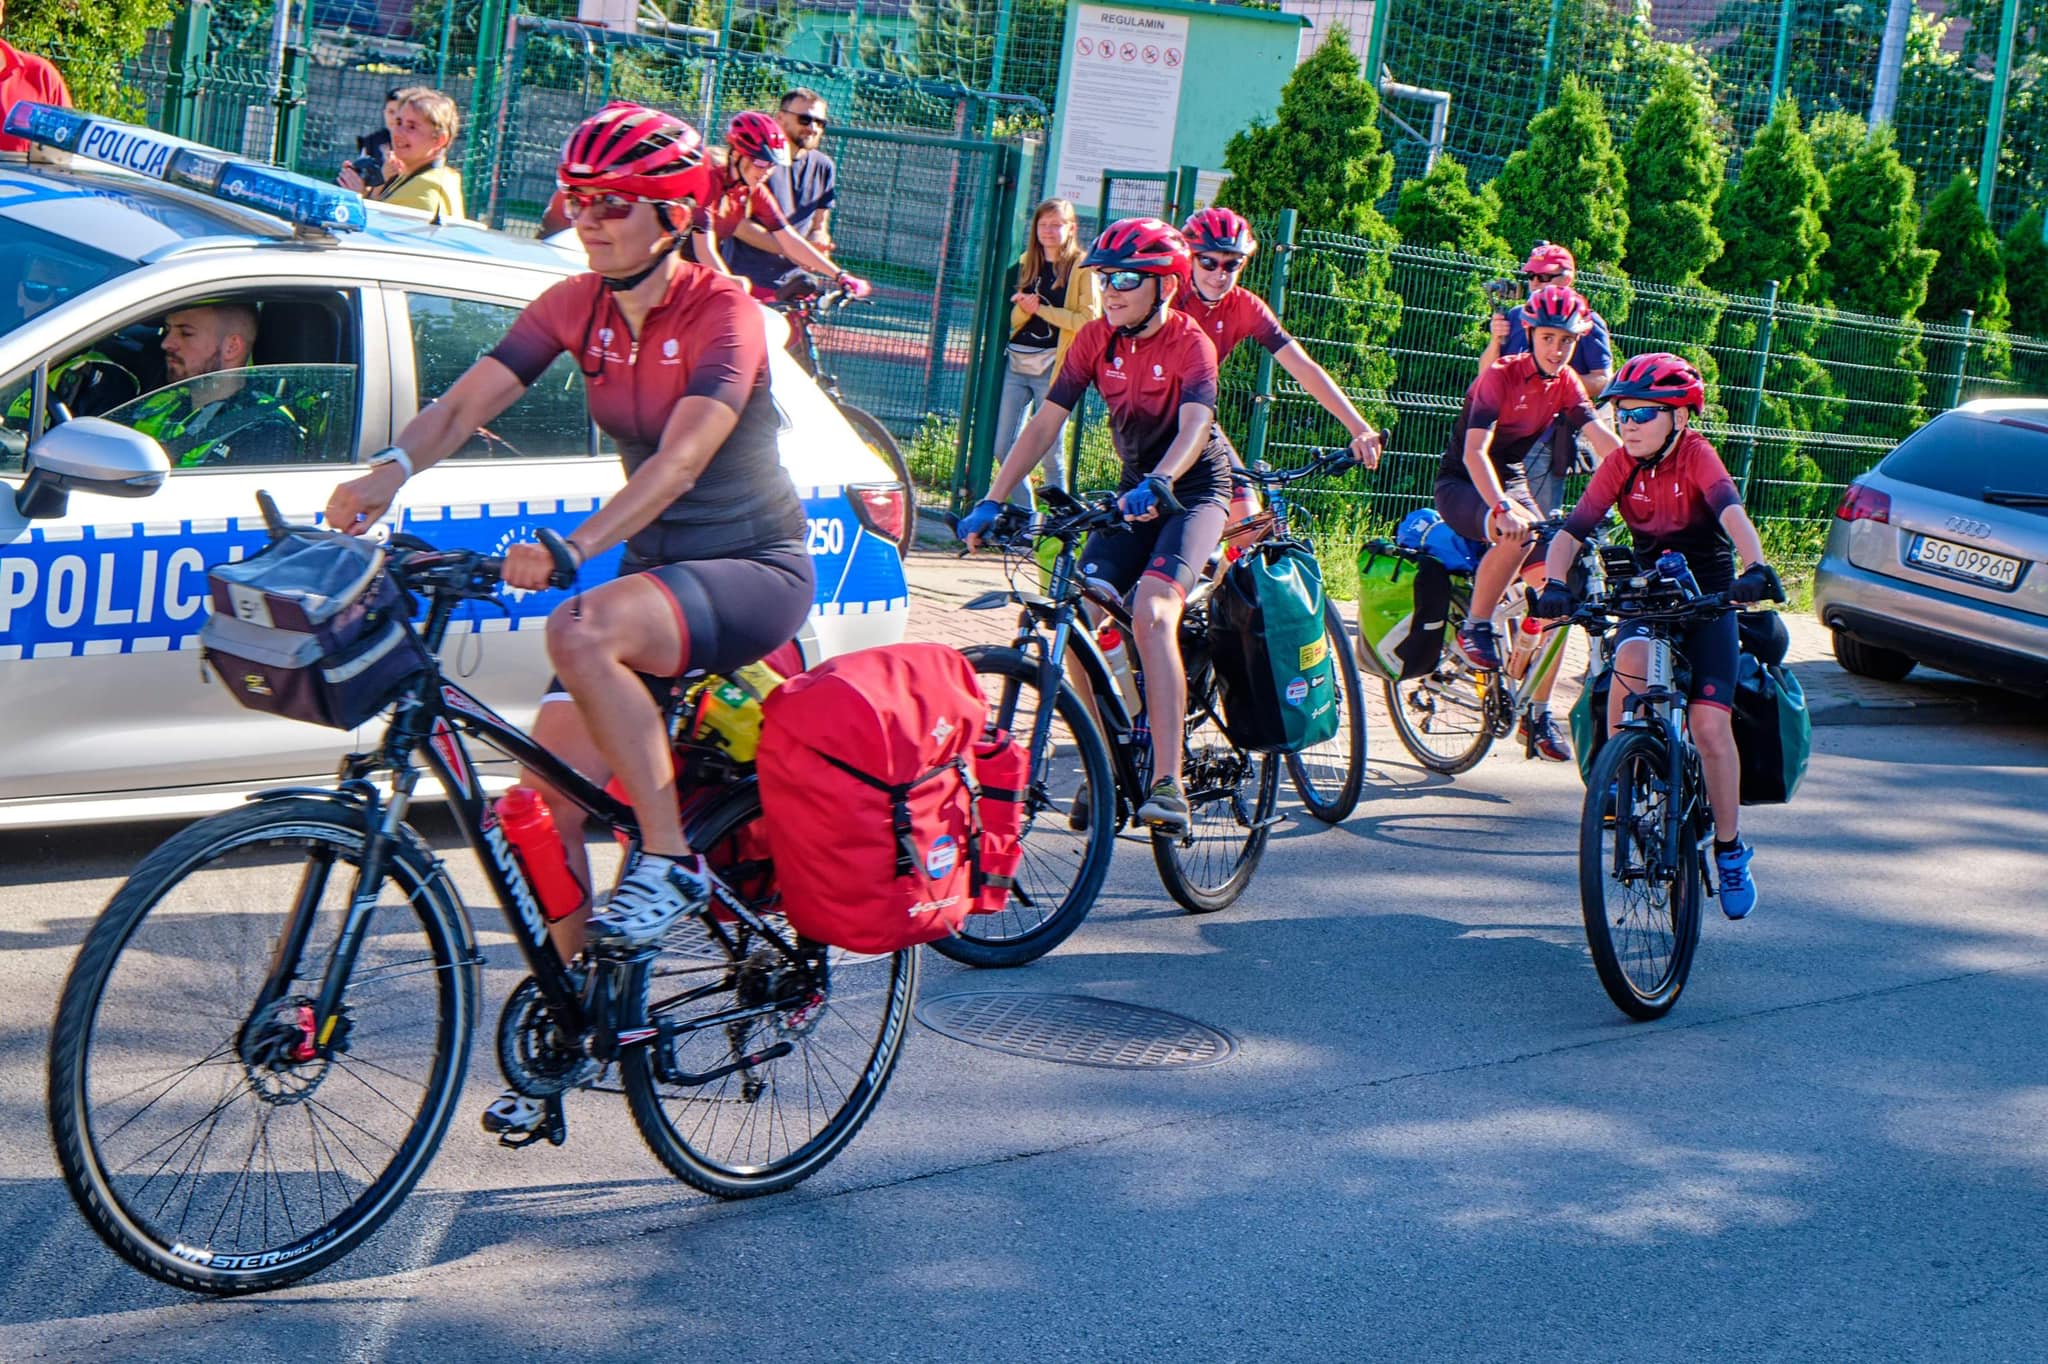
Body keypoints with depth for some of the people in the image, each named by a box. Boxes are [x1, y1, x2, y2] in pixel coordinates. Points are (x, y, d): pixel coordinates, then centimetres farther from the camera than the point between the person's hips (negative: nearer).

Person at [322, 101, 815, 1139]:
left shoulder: (722, 313, -16)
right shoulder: (575, 307, 2)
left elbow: (681, 458, -30)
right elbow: (468, 399, -9)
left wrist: (572, 545, -44)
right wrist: (389, 469, -30)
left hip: (755, 568, -6)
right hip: (653, 565, 6)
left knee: (583, 633, -36)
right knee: (549, 789, -8)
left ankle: (669, 861, -20)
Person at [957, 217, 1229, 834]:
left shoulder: (1189, 343, -18)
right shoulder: (1096, 339, -4)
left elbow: (1194, 425, -35)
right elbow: (1045, 423, -7)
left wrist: (1159, 483, -54)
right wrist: (992, 501, -16)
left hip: (1194, 488, -6)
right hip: (1136, 490, 6)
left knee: (1152, 612, -29)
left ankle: (1168, 784, -33)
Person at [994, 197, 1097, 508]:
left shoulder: (1082, 268, 0)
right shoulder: (1026, 264, 16)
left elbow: (1089, 319, -11)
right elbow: (1011, 319, 15)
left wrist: (1042, 309, -13)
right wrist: (1023, 308, -8)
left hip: (1053, 367, -5)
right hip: (1016, 363, 5)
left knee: (1050, 452, -3)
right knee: (1004, 446, 1)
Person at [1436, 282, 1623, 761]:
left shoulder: (1565, 382, -2)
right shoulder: (1501, 376, -20)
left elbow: (1604, 440, -11)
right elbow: (1474, 452, -31)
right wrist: (1502, 508, -46)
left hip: (1513, 482, 6)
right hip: (1463, 484, -6)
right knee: (1518, 534, -38)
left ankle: (1538, 712, 0)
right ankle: (1475, 626, -15)